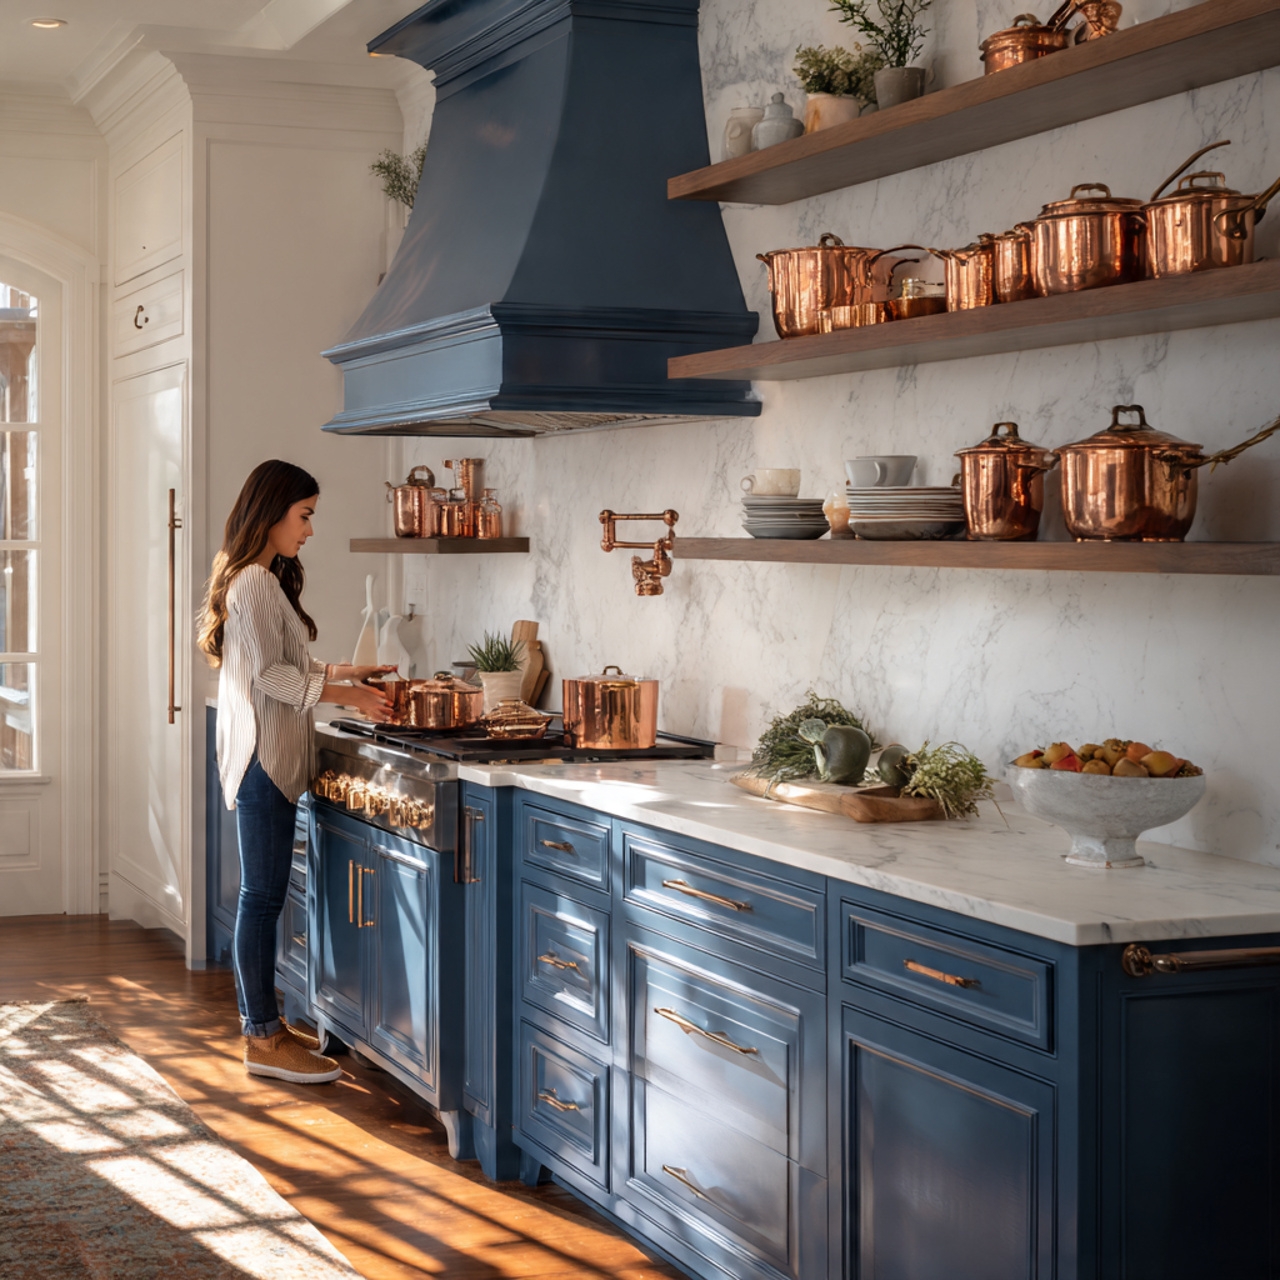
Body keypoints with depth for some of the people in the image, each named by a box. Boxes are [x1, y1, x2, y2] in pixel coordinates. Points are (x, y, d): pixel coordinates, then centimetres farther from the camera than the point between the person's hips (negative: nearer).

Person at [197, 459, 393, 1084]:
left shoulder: (266, 580, 18)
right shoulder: (252, 583, -14)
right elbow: (269, 674, -20)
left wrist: (341, 670, 15)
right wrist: (344, 694, -17)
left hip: (272, 756, 10)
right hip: (262, 756, -10)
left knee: (262, 895, 14)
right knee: (263, 896, -6)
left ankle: (261, 1020, 21)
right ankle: (264, 1040, -2)